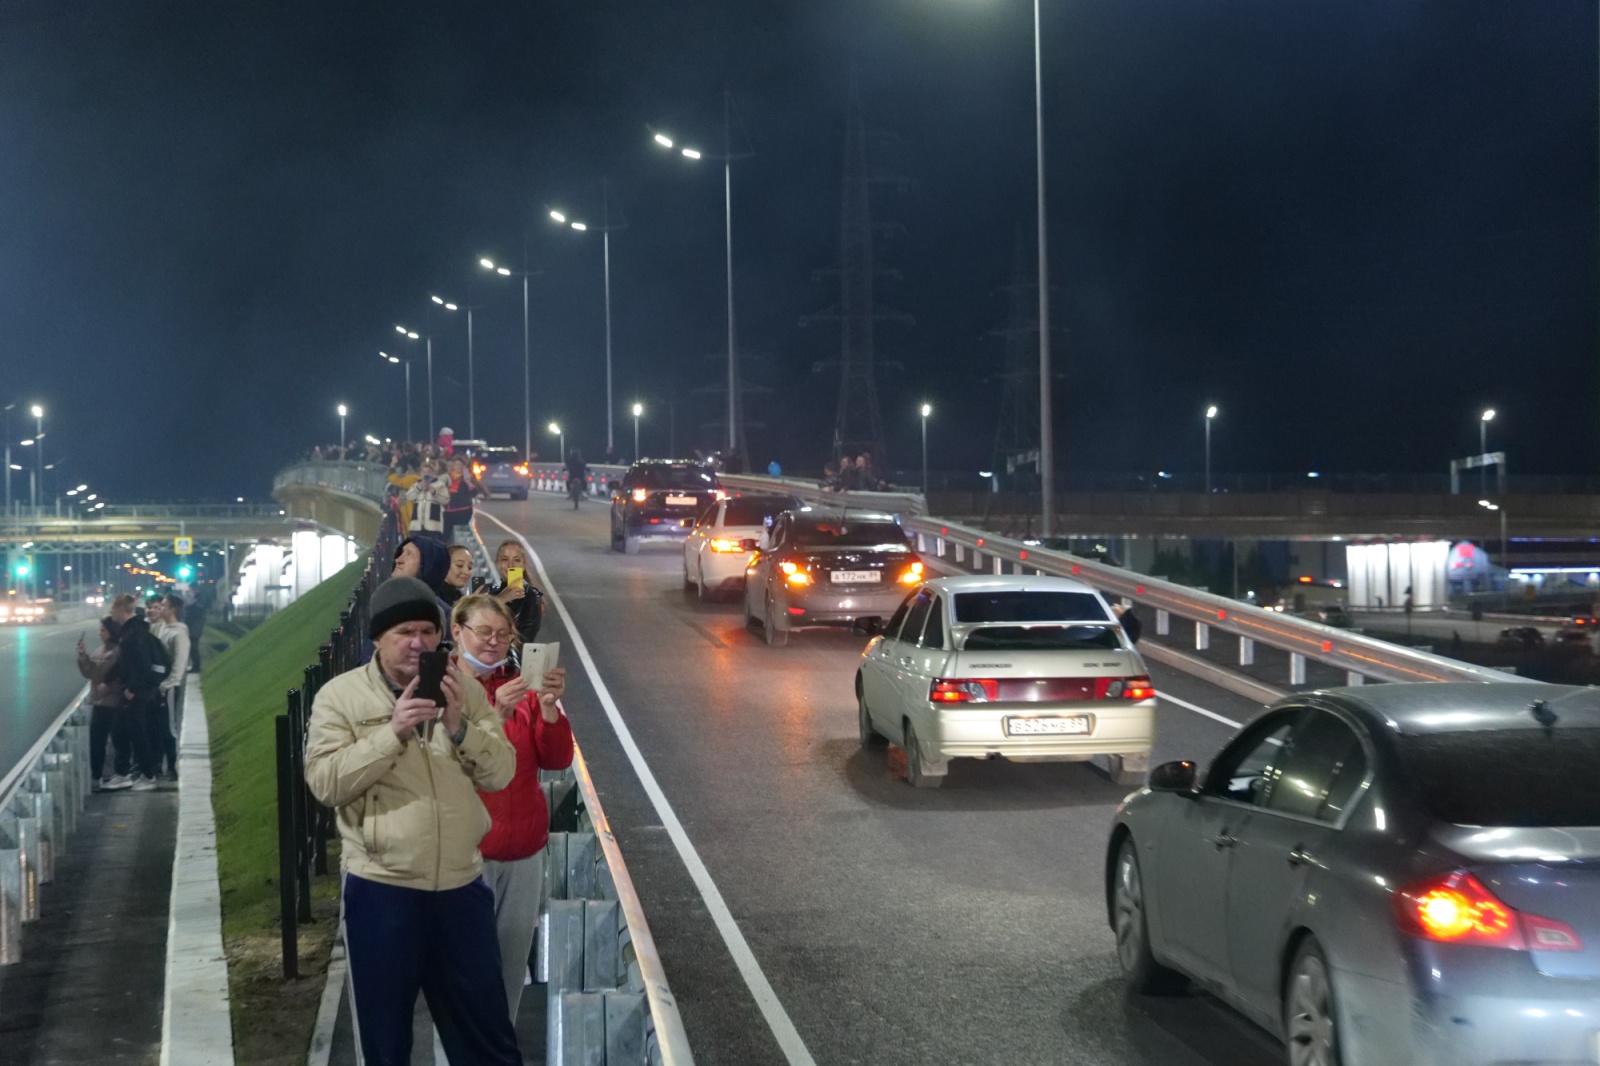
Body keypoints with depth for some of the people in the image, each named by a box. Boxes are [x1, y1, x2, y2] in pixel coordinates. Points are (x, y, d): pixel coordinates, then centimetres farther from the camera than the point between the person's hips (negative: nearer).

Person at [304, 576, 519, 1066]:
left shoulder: (465, 690, 5)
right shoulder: (340, 695, -5)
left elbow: (501, 773, 0)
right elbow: (324, 783, -14)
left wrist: (460, 726, -15)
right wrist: (392, 733, -22)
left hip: (462, 884, 3)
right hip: (380, 888, -2)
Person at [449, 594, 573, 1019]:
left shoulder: (521, 687, 8)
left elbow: (557, 760, 2)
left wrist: (549, 707, -15)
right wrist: (494, 717, -27)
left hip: (525, 854, 5)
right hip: (467, 855, -5)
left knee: (512, 966, 12)